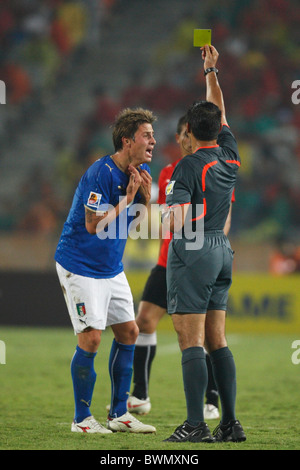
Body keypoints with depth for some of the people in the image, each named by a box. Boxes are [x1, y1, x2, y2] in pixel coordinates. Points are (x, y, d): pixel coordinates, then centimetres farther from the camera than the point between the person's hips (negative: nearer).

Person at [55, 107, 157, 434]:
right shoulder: (101, 173, -22)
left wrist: (146, 194, -8)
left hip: (112, 269, 9)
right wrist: (128, 198, -18)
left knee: (129, 332, 7)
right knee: (91, 338, -13)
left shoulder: (140, 171, 4)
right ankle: (81, 418, -3)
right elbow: (94, 224, -24)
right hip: (80, 267, -9)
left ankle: (119, 413, 16)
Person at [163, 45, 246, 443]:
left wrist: (164, 214, 2)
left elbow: (176, 219, -19)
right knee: (217, 341, 9)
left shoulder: (189, 166, -12)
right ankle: (230, 422, 6)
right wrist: (211, 70, 32)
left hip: (192, 254, -7)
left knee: (191, 342, -8)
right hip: (222, 250, 7)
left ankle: (196, 425, -13)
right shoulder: (230, 156, 8)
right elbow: (220, 111, 24)